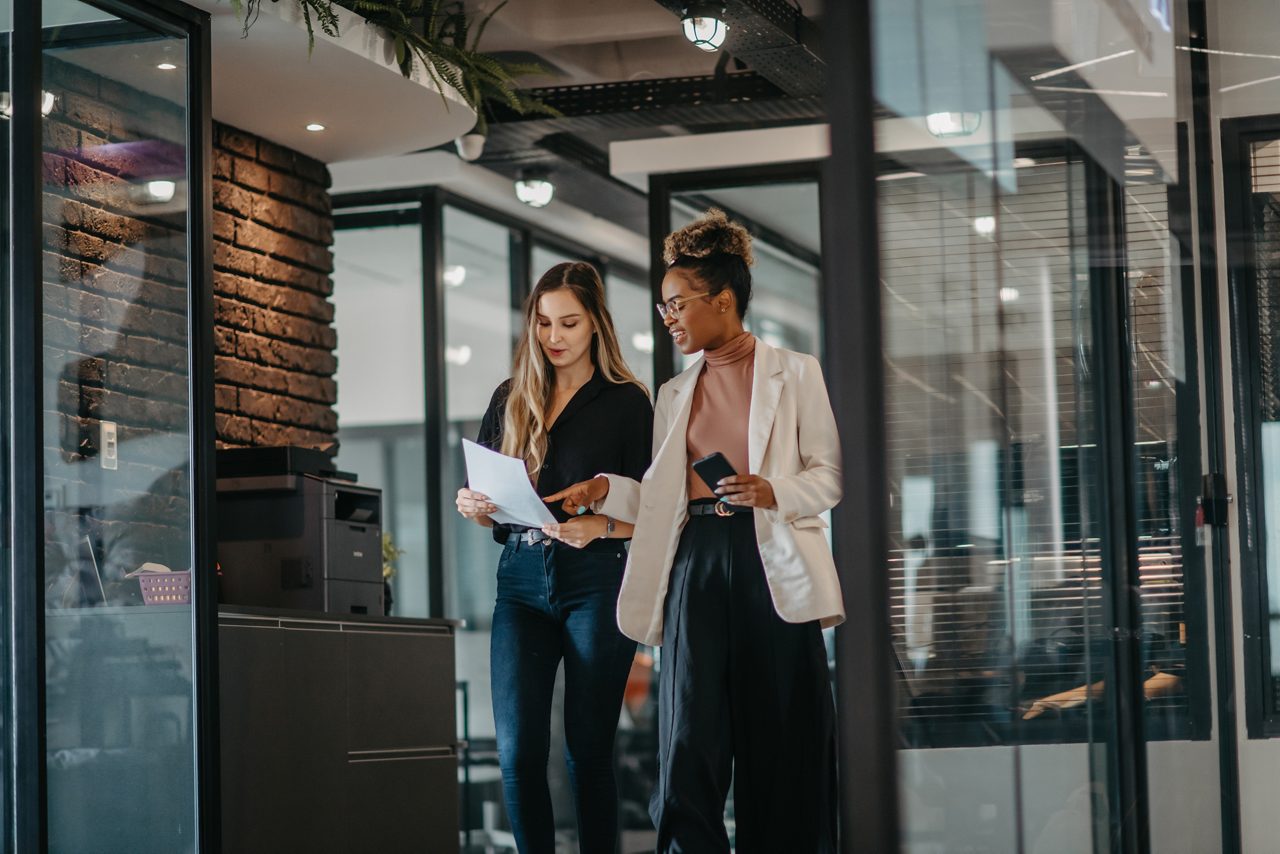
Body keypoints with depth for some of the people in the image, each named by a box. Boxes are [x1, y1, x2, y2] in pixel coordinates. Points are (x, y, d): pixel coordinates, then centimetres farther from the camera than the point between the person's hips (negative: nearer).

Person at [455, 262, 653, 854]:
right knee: (519, 750, -7)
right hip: (522, 580, 3)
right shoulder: (510, 399, 13)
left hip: (595, 581, -3)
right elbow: (485, 500, 17)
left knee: (588, 749, 0)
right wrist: (471, 506, -6)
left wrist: (599, 527, -20)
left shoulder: (626, 402, 3)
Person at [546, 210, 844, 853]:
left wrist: (773, 493, -16)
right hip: (696, 563, 3)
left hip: (771, 563, -3)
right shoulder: (674, 395, 19)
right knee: (691, 738, -8)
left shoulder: (794, 374, 6)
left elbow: (827, 477, 2)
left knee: (780, 745, -2)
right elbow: (661, 500, 13)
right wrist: (605, 491, -3)